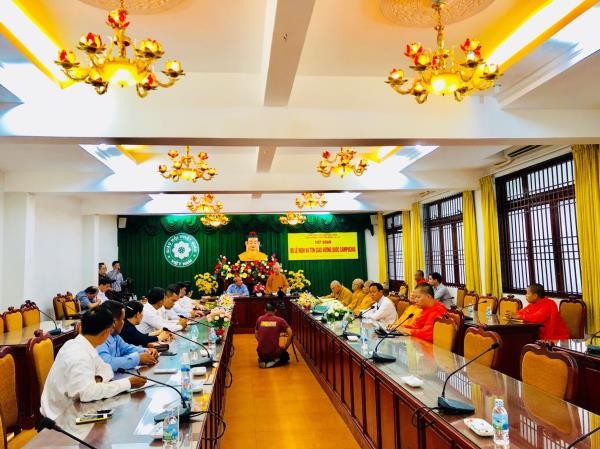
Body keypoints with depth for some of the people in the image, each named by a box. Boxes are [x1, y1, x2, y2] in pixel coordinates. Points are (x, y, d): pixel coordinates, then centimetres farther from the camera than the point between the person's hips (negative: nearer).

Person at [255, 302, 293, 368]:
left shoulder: (260, 319, 0)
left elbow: (256, 335, 9)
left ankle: (263, 360, 7)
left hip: (261, 354, 4)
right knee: (285, 355, 29)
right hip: (274, 353, -3)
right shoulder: (280, 320, -7)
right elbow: (290, 333, -12)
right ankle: (273, 362, 0)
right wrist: (285, 347, -1)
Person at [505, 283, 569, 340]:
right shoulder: (533, 304, 7)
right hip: (543, 336, 8)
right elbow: (522, 312, 9)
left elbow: (537, 318, -32)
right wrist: (512, 315, -13)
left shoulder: (548, 304, -19)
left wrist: (518, 316, -25)